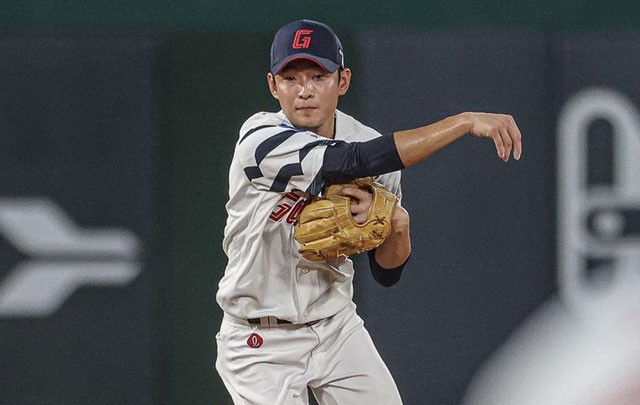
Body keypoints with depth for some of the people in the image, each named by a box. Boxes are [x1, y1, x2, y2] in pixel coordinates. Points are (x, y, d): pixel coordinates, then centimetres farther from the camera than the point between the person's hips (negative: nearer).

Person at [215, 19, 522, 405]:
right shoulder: (260, 139, -21)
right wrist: (464, 122, -37)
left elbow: (388, 274, 0)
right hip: (261, 344, -5)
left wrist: (397, 225, -23)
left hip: (338, 328, 5)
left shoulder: (375, 145, -3)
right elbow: (357, 161, -35)